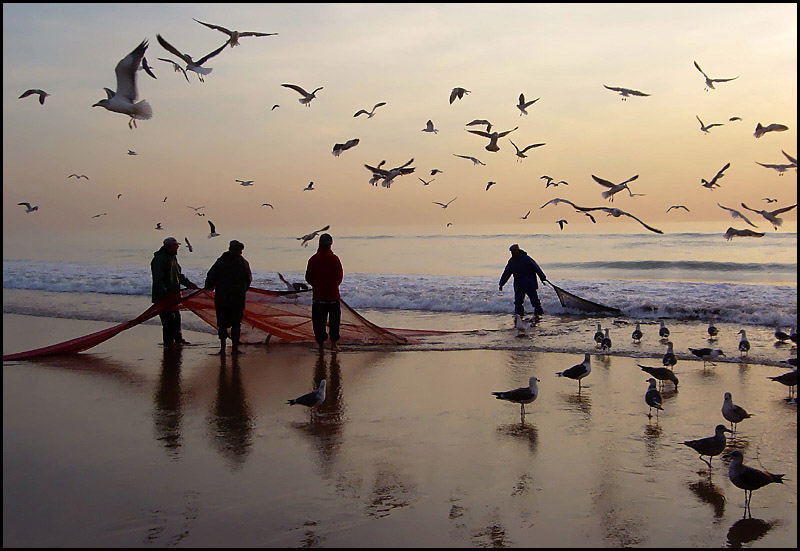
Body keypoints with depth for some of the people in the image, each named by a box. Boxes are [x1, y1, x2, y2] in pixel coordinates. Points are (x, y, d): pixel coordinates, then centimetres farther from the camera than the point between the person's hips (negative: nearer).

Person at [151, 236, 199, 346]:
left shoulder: (173, 258, 18)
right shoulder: (158, 260, -12)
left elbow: (179, 275, 30)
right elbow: (158, 279, -19)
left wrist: (189, 284, 28)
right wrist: (164, 292, -28)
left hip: (173, 294, 9)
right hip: (163, 296, -9)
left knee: (176, 317, 13)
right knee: (168, 320, -7)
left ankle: (178, 339, 24)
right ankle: (168, 342, 0)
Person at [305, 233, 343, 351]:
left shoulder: (313, 259, -4)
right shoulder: (335, 259, -6)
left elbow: (308, 277, 4)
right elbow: (340, 276, 2)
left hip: (318, 295, 0)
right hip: (333, 294, 0)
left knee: (318, 320, 8)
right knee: (334, 320, 10)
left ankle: (321, 343, 7)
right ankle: (334, 343, 9)